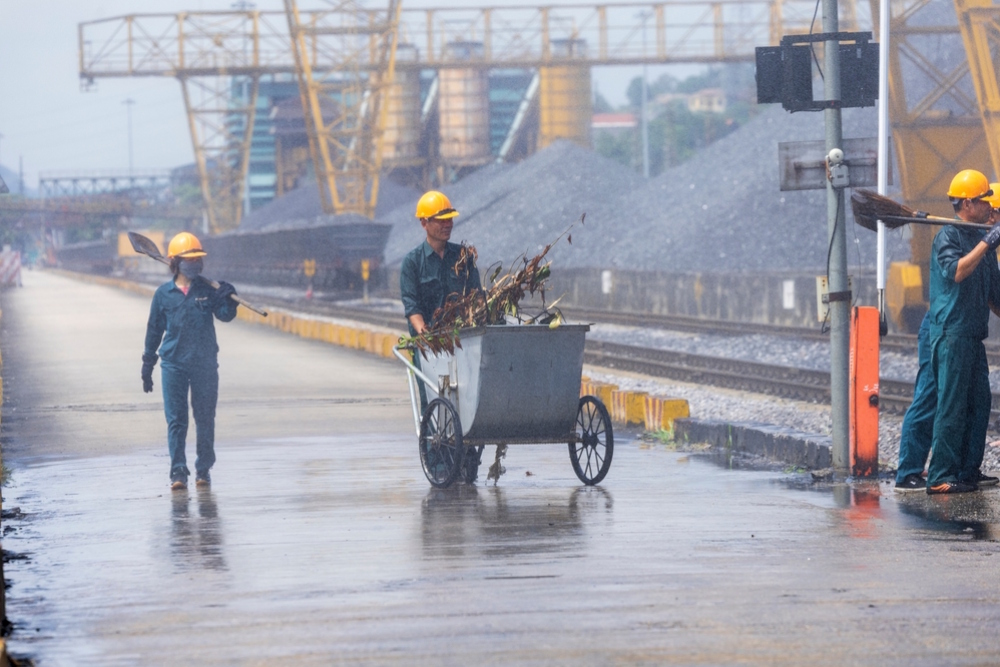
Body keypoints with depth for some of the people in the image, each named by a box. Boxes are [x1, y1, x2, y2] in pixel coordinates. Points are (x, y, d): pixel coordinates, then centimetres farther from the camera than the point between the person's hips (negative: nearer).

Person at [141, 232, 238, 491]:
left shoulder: (208, 290, 4)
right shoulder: (164, 294, 3)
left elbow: (224, 315, -6)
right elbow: (154, 330, 10)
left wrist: (228, 299, -27)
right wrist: (147, 366, 11)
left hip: (205, 364, 1)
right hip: (173, 364, -1)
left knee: (205, 418, 5)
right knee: (176, 420, -3)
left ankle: (203, 469, 16)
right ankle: (178, 472, -2)